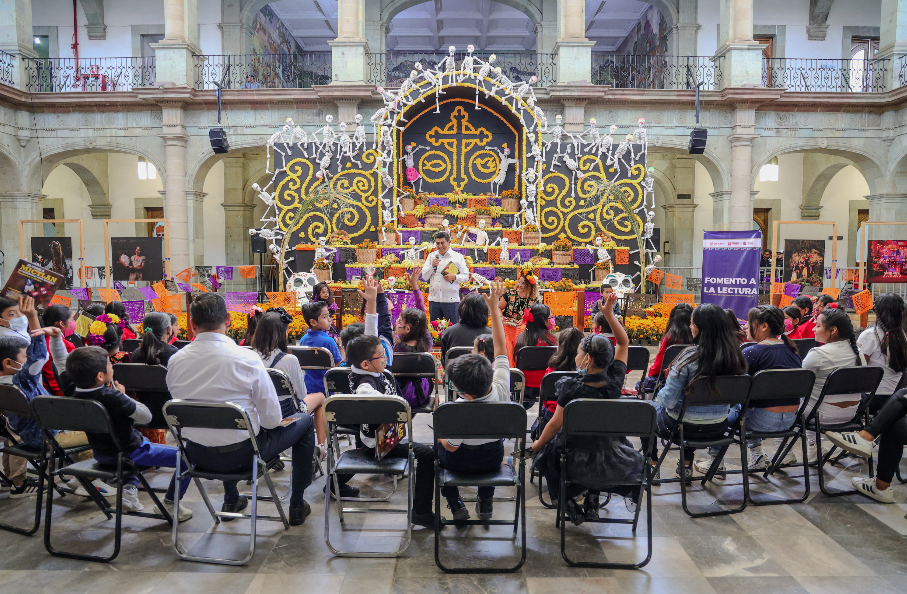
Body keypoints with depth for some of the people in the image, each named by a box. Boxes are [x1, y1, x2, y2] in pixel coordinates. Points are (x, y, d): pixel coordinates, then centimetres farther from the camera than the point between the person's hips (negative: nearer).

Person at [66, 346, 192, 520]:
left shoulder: (75, 394, -10)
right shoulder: (112, 397, -31)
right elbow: (146, 416, -20)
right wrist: (123, 395, -11)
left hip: (101, 454, 8)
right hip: (130, 454, -8)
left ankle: (129, 487, 24)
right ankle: (170, 504, 11)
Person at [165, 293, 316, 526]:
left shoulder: (175, 361, -9)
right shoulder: (247, 359, -22)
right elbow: (272, 420, -17)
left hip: (198, 454, 5)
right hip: (242, 453, -5)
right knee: (305, 422, 17)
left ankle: (231, 500, 50)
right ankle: (297, 506, 25)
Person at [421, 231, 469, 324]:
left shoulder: (458, 257, 5)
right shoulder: (431, 256, 14)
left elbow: (466, 276, 4)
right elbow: (424, 277, 10)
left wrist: (454, 277, -14)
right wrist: (432, 266, -6)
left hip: (451, 300, -3)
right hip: (434, 300, 3)